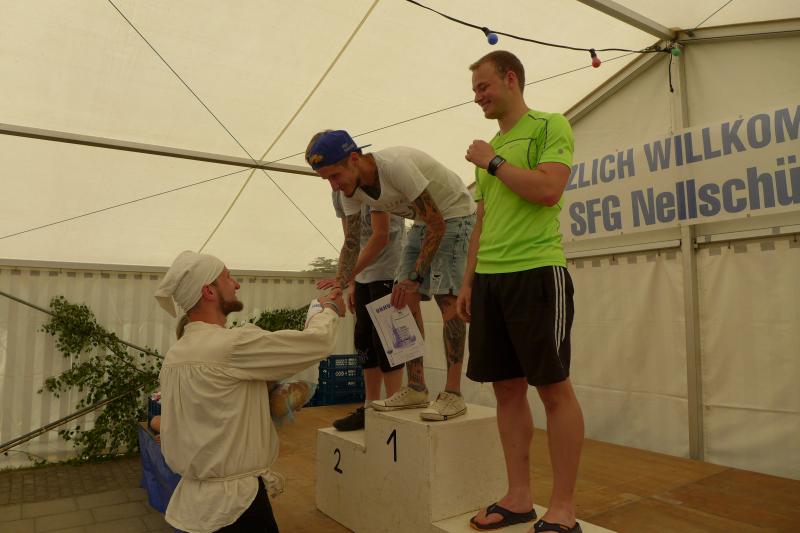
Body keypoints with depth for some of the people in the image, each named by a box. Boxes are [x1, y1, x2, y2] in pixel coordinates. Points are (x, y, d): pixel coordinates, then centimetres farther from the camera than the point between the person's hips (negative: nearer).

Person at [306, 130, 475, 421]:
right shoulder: (350, 189, -8)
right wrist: (338, 287, -13)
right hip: (422, 222, 8)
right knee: (405, 300, -1)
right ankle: (416, 388, 6)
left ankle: (453, 394, -13)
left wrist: (414, 278, -27)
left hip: (454, 215, -8)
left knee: (447, 297, -18)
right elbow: (351, 242, 0)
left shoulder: (396, 165, -33)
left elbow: (438, 224, -28)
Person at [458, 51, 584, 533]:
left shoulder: (550, 126, 2)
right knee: (508, 388, 8)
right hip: (489, 278, 7)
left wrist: (493, 162, -6)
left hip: (537, 272, -7)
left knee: (554, 388, -1)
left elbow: (548, 190, -16)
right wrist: (468, 281, 16)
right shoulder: (489, 149, 22)